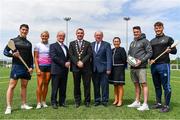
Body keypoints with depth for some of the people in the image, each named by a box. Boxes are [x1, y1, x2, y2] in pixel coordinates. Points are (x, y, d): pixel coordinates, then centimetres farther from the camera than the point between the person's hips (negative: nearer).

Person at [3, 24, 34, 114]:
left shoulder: (29, 43, 15)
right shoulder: (13, 40, 4)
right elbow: (5, 51, 3)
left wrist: (31, 67, 4)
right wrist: (13, 54, -16)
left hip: (26, 67, 4)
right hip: (16, 66, -4)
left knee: (24, 86, 9)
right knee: (12, 85, -6)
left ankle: (24, 104, 19)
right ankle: (8, 107, -2)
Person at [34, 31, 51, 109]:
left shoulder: (50, 46, 11)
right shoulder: (38, 45, 4)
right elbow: (35, 58, 1)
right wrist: (37, 68, -9)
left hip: (49, 66, 3)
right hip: (41, 66, -2)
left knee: (46, 84, 5)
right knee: (40, 84, -7)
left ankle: (43, 102, 14)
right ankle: (39, 102, 2)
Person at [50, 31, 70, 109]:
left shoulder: (65, 47, 21)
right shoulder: (53, 46, 0)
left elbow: (68, 57, 20)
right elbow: (54, 57, -12)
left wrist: (68, 62, -3)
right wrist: (64, 63, -14)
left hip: (65, 70, 6)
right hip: (56, 70, -6)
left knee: (63, 88, 9)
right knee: (55, 88, 0)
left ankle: (62, 102, 17)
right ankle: (54, 103, 10)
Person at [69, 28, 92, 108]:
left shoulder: (88, 44, 9)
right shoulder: (72, 43, 12)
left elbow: (89, 54, -2)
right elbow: (71, 55, 1)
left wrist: (82, 62, -14)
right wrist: (77, 62, -12)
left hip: (86, 67, -1)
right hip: (75, 67, 1)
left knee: (87, 85, 3)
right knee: (76, 85, 7)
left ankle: (87, 101, 15)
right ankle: (77, 101, 18)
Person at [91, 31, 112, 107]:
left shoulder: (106, 44, 2)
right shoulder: (91, 45, 12)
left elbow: (109, 57, -4)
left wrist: (108, 68, -11)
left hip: (103, 68, -3)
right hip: (94, 69, 3)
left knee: (104, 85, 1)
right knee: (96, 86, 9)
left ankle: (104, 100, 14)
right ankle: (97, 100, 21)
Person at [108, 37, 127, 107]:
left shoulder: (122, 49, -5)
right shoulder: (112, 50, 12)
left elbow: (124, 60, -10)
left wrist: (122, 68, -9)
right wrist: (110, 68, 5)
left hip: (119, 69, -6)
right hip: (113, 69, 6)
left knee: (120, 85, -1)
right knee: (115, 85, 12)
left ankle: (120, 101, 7)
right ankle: (116, 100, 22)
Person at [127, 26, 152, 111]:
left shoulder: (144, 41, -1)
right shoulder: (132, 43, 19)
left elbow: (150, 52, -7)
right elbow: (129, 53, 24)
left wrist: (141, 60, -16)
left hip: (141, 67, -7)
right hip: (132, 67, 7)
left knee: (143, 84, -5)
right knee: (136, 84, 12)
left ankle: (145, 104, -2)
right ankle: (137, 102, 21)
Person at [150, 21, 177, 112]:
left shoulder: (168, 39, 6)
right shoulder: (152, 41, 18)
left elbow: (175, 51, 3)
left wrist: (170, 50, -19)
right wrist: (151, 59, 0)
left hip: (164, 65, -5)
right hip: (154, 66, 5)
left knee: (166, 86, -4)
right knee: (157, 86, 11)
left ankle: (166, 105, 4)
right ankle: (158, 103, 21)